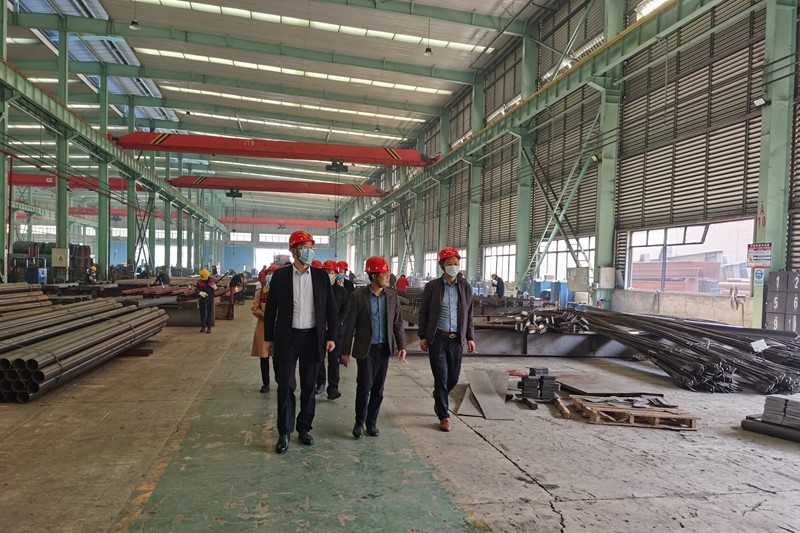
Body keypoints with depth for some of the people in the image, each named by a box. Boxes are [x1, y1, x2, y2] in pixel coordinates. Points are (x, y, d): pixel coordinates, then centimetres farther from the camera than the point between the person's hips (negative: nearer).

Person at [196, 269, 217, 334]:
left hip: (210, 299, -1)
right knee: (202, 313, 9)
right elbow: (196, 289, -11)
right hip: (202, 299, 1)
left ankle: (209, 328, 4)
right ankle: (203, 327, 20)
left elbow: (216, 289, -1)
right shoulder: (199, 281, -4)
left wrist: (215, 287, -25)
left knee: (209, 313, 0)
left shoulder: (212, 280, -5)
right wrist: (200, 293, -31)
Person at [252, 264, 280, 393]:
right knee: (264, 356, 7)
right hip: (263, 327, 3)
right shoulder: (260, 292, 7)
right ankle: (265, 384, 17)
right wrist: (265, 316, -8)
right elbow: (254, 308, 5)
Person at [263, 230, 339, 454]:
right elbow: (271, 308, 3)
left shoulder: (321, 276, 3)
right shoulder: (280, 275, -1)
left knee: (309, 385, 10)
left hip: (313, 337, 2)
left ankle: (304, 427, 24)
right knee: (286, 385, 0)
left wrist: (331, 336, -1)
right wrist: (269, 338, 2)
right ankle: (284, 432, 11)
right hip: (288, 337, -1)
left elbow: (331, 308, 5)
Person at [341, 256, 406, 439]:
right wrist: (345, 351, -5)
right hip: (366, 349, -3)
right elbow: (349, 325, -5)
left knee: (378, 388, 9)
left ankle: (372, 422, 24)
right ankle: (359, 422, 15)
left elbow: (397, 323, 8)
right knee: (365, 386, -5)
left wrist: (401, 345, -1)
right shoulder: (358, 296, -8)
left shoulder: (392, 296, 3)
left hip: (384, 348, 4)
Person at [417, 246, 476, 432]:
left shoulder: (465, 287, 5)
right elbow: (423, 312, 1)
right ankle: (444, 416, 13)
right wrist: (423, 336, -3)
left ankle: (439, 400, 41)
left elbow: (469, 314, 10)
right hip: (437, 339, -3)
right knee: (441, 378, -1)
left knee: (453, 378, 11)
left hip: (457, 339, 3)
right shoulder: (432, 286, -2)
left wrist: (470, 337, 6)